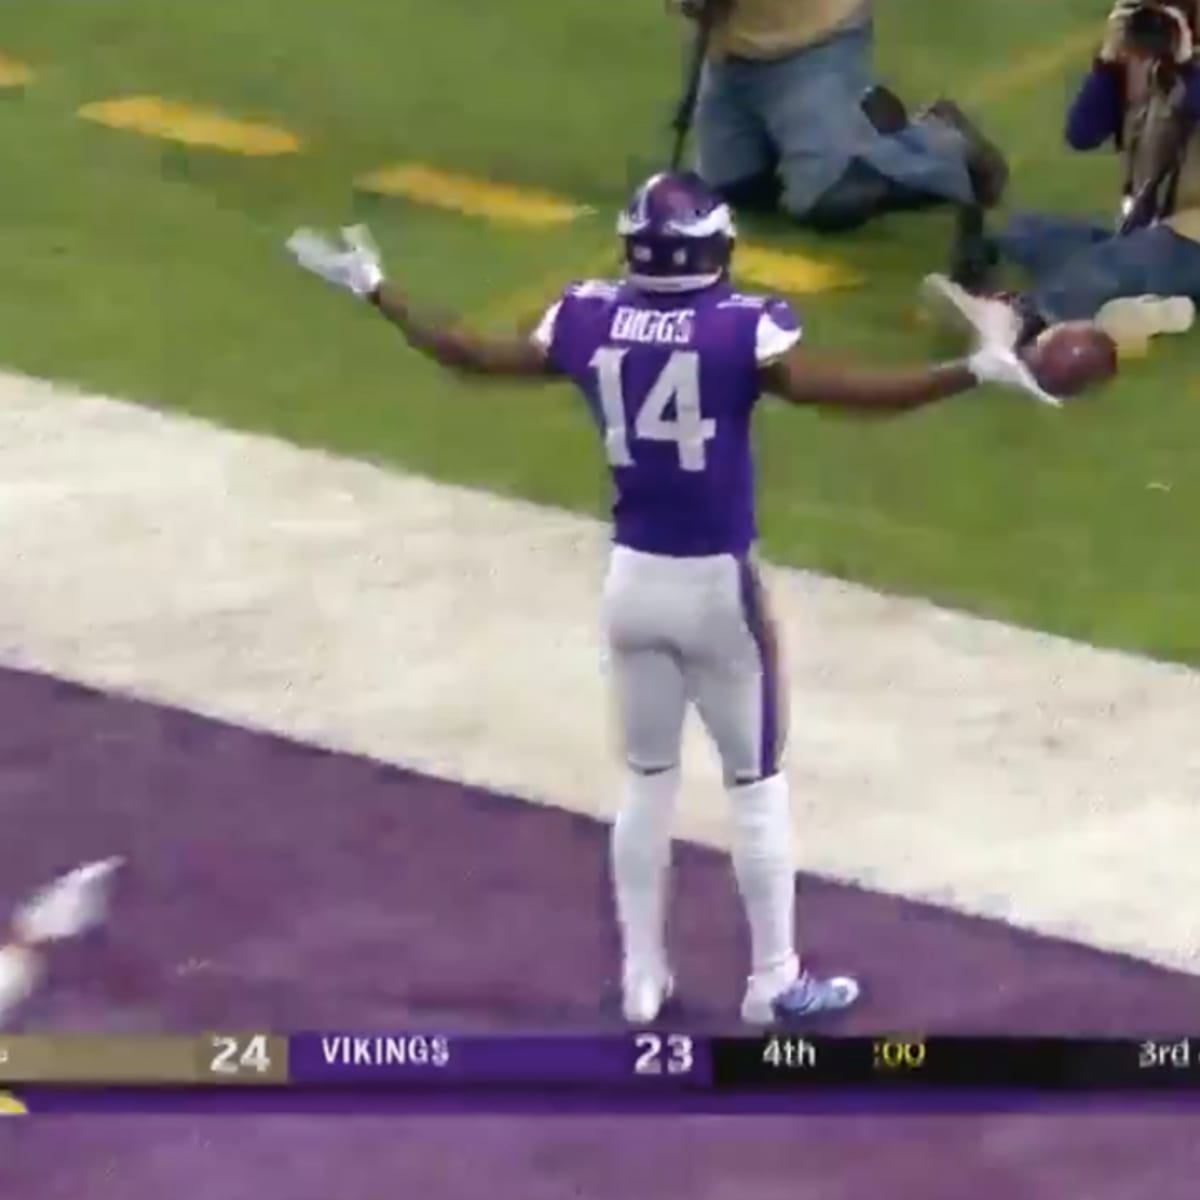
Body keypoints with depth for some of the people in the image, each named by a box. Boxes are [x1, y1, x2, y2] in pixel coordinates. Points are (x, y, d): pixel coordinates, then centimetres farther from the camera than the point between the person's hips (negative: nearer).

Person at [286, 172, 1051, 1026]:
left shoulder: (587, 319, -6)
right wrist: (972, 373, -34)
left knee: (648, 779, 20)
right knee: (757, 784, 12)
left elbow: (475, 357, 6)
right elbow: (832, 388, -31)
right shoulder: (743, 327, -19)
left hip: (633, 580, 4)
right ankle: (773, 980, 20)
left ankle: (642, 976, 27)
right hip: (716, 585, -4)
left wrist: (374, 291, 19)